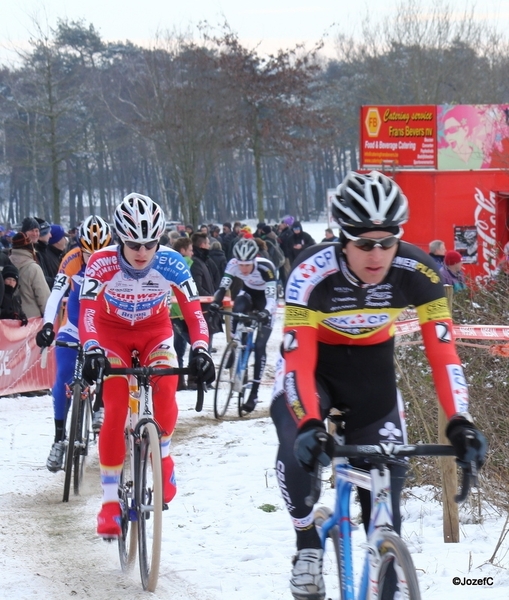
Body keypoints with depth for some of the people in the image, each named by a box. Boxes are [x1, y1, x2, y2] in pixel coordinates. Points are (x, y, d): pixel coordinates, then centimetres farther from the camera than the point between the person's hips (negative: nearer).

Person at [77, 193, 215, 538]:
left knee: (166, 390, -25)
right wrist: (91, 350, -54)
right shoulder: (103, 263, -31)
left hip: (155, 330, 1)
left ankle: (163, 456, 5)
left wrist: (200, 350, -42)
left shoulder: (171, 264, -27)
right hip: (113, 331, -1)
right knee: (115, 410, -15)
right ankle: (110, 502, -7)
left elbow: (193, 311, -26)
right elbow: (87, 311, -37)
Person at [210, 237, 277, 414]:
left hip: (265, 298, -3)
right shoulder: (233, 264, -25)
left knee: (259, 345, -9)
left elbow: (272, 297, -38)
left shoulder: (266, 267, -35)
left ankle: (254, 392, -6)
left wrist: (266, 312, -56)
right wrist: (215, 303, -42)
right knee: (237, 312, -34)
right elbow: (223, 287, -23)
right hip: (248, 292, 3)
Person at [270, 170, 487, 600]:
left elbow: (442, 352, -27)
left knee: (386, 470, -6)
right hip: (313, 360, -2)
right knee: (299, 447, -29)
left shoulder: (416, 272, -27)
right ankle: (308, 546, -7)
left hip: (372, 364, 3)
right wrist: (310, 425, -51)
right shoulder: (312, 274, -33)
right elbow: (299, 361, -36)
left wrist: (460, 421, -39)